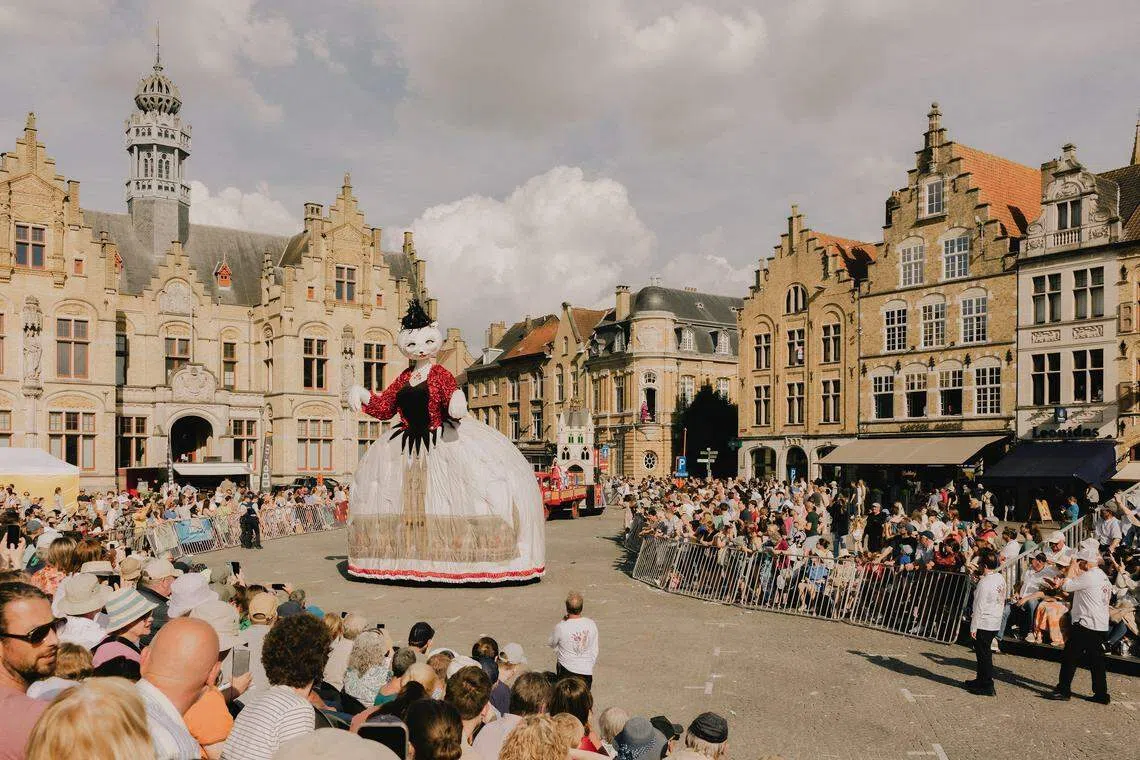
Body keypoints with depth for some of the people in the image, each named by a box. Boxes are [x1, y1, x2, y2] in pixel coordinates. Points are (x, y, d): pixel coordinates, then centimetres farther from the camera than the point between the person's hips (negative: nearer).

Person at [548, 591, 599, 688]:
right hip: (587, 672, 3)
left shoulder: (561, 627, -18)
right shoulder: (591, 625, -8)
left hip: (567, 670, -3)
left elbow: (551, 644, 4)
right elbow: (595, 651, 3)